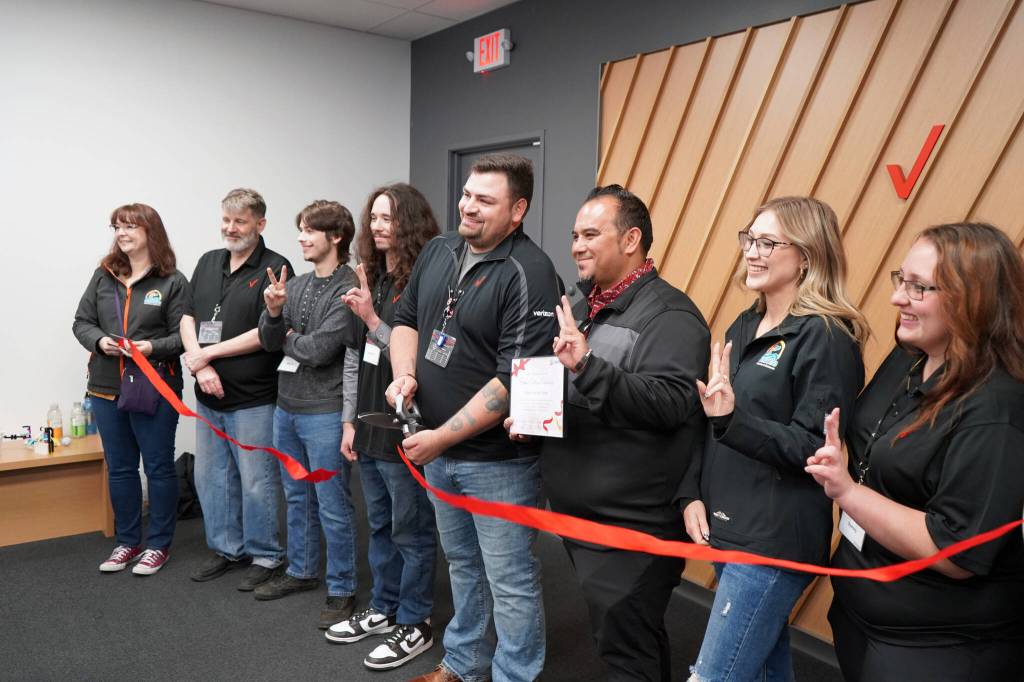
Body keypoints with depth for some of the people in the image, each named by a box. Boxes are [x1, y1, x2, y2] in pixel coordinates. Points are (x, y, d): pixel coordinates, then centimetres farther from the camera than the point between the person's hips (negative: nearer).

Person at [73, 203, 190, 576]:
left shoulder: (173, 282, -6)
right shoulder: (103, 276, 8)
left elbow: (184, 335, -7)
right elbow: (82, 322, 10)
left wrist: (154, 346, -24)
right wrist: (99, 340, -9)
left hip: (155, 389, -5)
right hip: (107, 388, 5)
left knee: (159, 467, 6)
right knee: (119, 468, 15)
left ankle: (158, 544, 21)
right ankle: (127, 542, 30)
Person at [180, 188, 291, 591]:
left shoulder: (275, 269, -9)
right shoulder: (208, 262, 12)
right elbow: (187, 318, 9)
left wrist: (207, 354, -11)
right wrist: (199, 363, -8)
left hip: (252, 399, -7)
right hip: (208, 396, 7)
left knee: (257, 482, 3)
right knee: (211, 477, 16)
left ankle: (265, 556, 19)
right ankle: (226, 548, 32)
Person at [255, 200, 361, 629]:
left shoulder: (349, 289, -13)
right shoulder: (296, 286, 9)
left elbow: (321, 349, -20)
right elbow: (270, 343, 8)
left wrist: (290, 339, -2)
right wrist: (273, 312, -10)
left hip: (325, 413, -8)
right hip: (286, 408, 8)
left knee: (333, 507, 2)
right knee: (296, 497, 20)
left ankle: (341, 590, 17)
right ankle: (301, 571, 37)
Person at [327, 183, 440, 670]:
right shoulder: (374, 279, 10)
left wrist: (371, 317, -19)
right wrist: (354, 421, 17)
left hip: (405, 431, -8)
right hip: (372, 428, 8)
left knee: (412, 531, 5)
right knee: (379, 525, 19)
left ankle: (414, 625, 20)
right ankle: (383, 609, 35)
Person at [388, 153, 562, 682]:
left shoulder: (529, 274, -19)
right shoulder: (439, 251, 5)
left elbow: (515, 379, -24)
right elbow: (407, 318, 16)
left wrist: (442, 437, -20)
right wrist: (404, 374, -4)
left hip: (498, 459, -7)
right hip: (437, 449, 8)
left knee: (510, 581, 5)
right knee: (462, 564, 23)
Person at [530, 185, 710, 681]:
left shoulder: (669, 314, -14)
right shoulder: (582, 309, 14)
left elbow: (672, 402, -28)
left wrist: (588, 366, -35)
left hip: (632, 527, -9)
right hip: (577, 516, 9)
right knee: (625, 641, 22)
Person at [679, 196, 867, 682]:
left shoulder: (826, 337, -13)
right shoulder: (745, 326, 10)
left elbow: (815, 448, -18)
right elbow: (710, 424, 14)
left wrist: (732, 418, -29)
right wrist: (693, 494, 2)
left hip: (776, 539, -7)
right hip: (726, 529, 8)